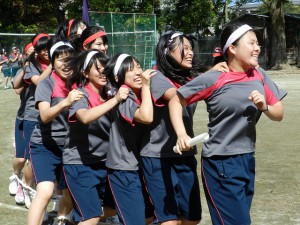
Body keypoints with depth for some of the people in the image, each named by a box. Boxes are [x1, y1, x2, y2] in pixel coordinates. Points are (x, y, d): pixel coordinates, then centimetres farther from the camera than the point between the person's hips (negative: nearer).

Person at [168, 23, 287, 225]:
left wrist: (265, 107, -13)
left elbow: (279, 114, 8)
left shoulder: (259, 76, 3)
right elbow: (176, 101, -5)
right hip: (220, 164, -6)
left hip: (248, 161, 6)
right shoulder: (214, 79, -12)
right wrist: (181, 135, -16)